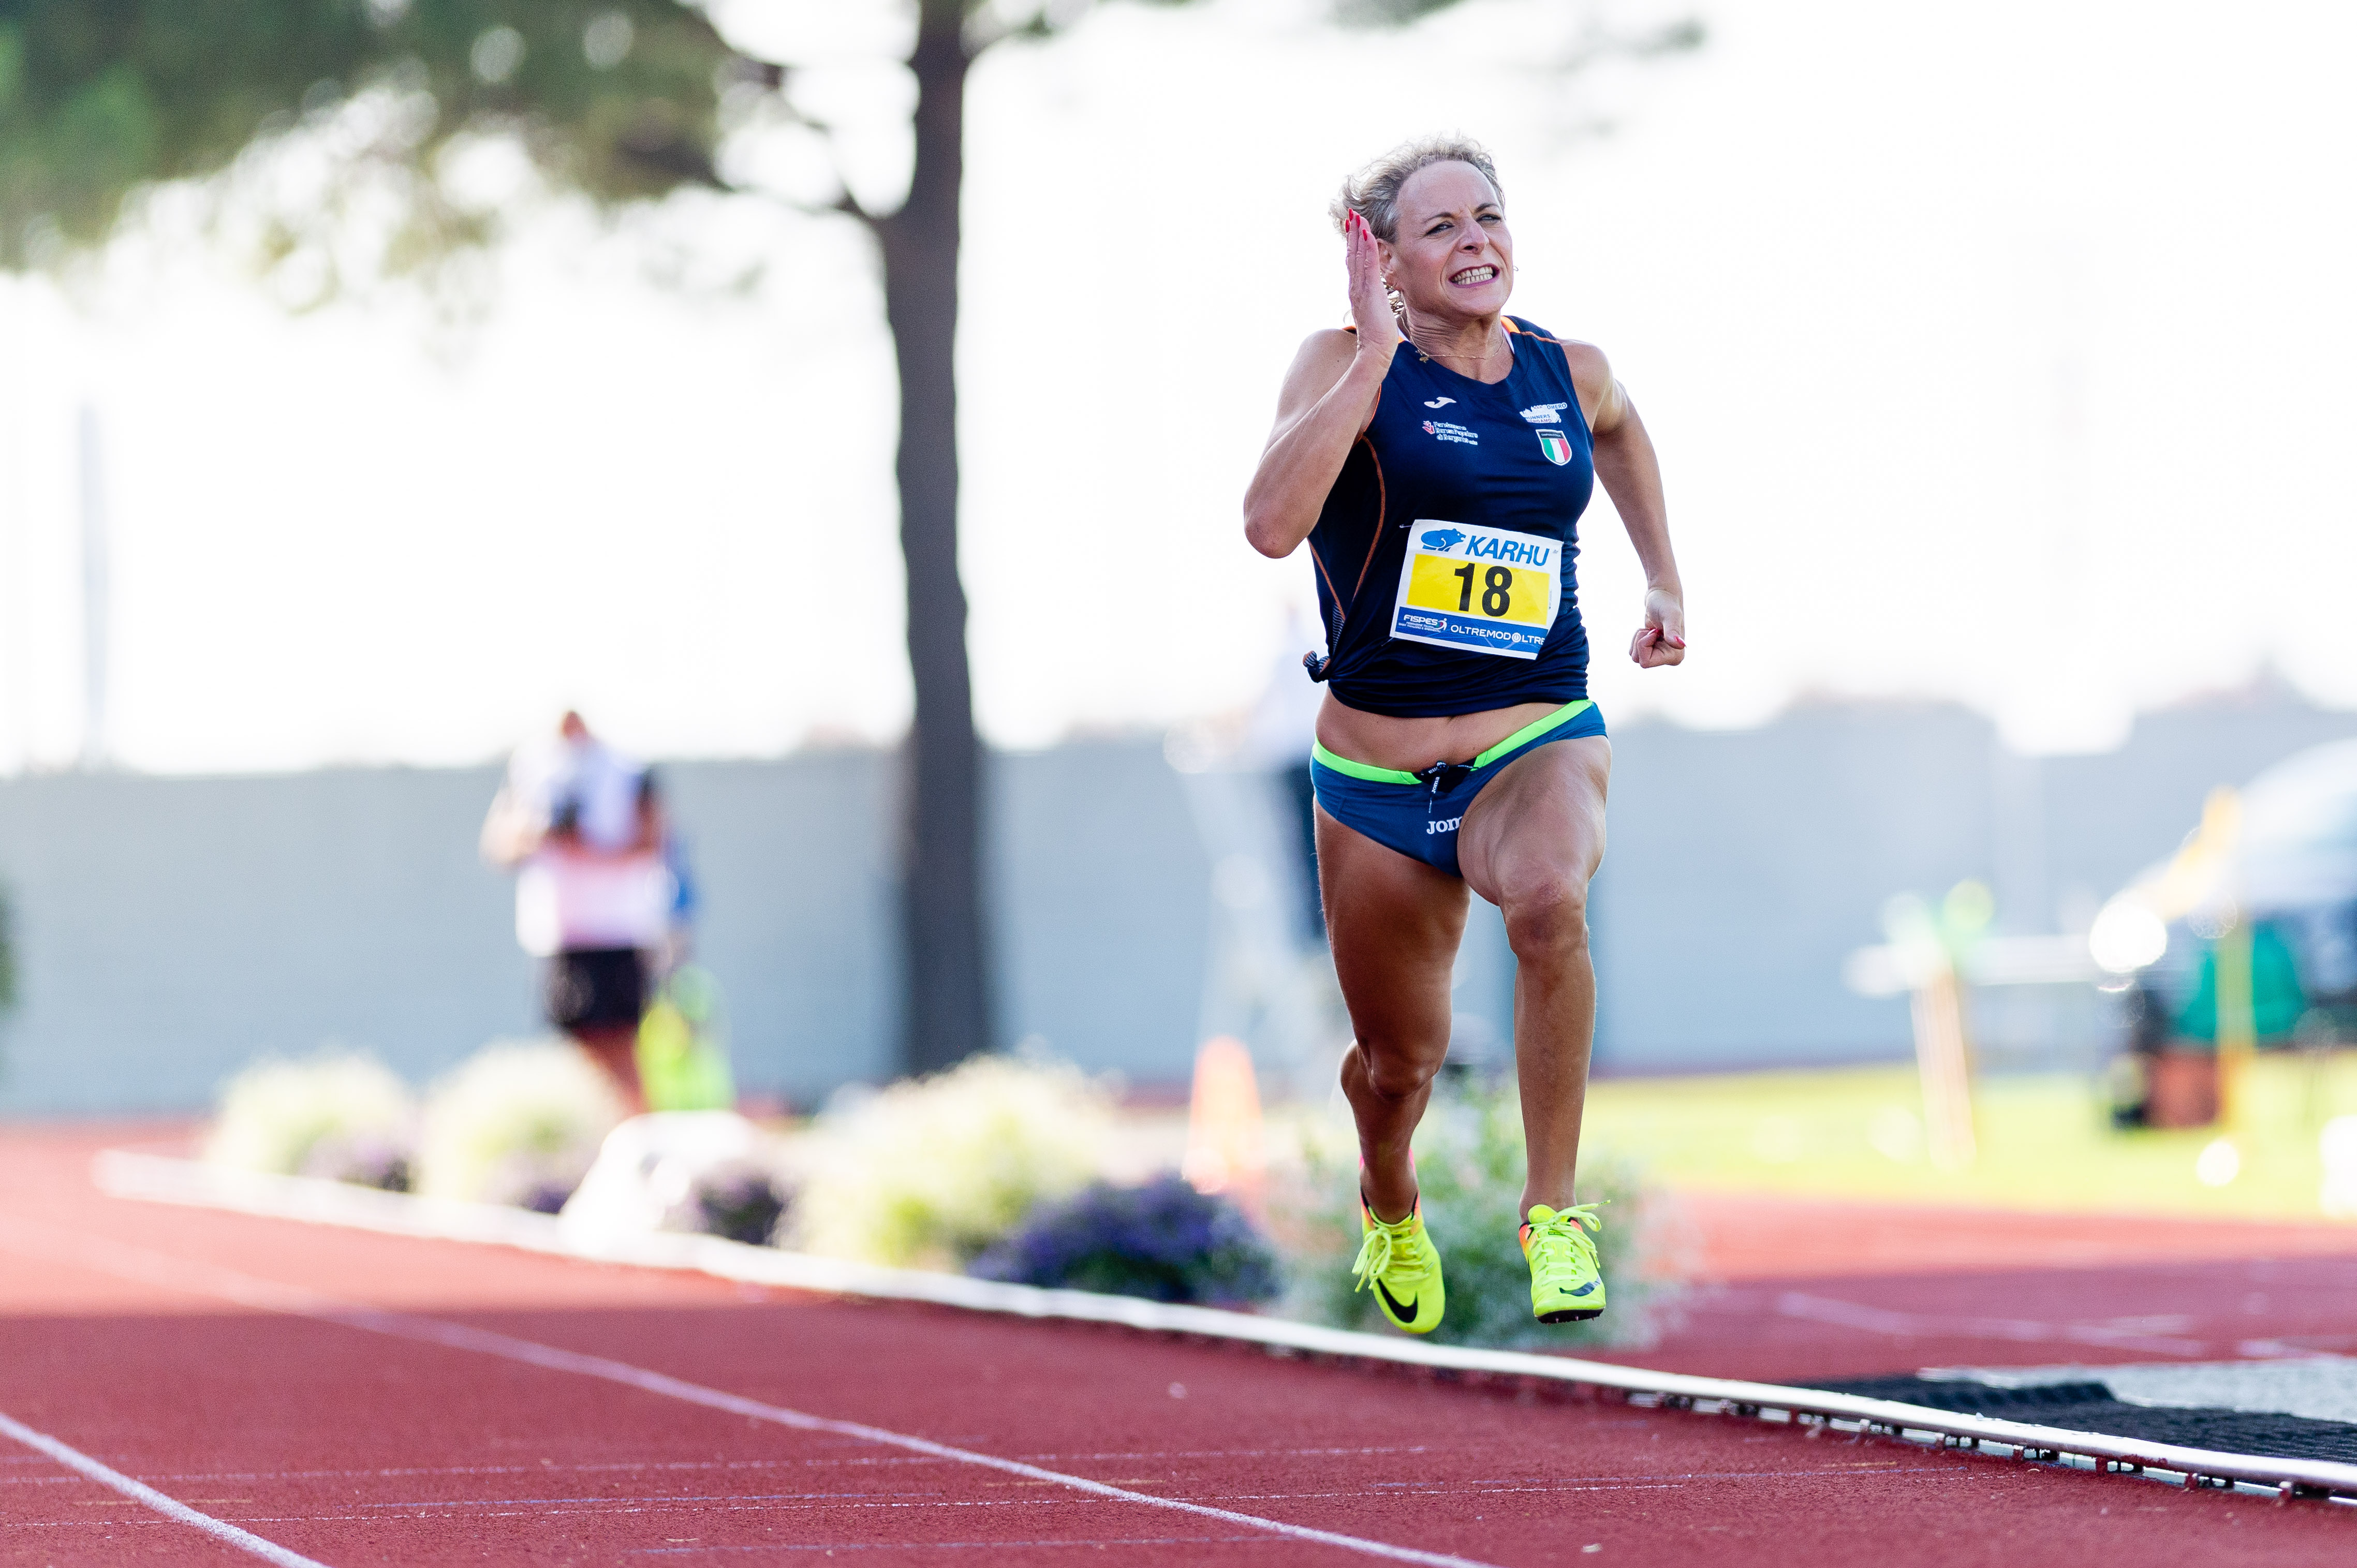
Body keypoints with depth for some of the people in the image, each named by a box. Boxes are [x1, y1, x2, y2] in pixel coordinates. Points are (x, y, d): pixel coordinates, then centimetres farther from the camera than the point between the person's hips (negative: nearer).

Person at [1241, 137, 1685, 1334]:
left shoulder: (1570, 374, 3)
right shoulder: (1348, 366, -8)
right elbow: (1271, 523, -28)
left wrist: (1663, 581, 25)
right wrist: (1377, 350, -27)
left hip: (1539, 742, 1)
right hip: (1378, 772, 0)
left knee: (1548, 899, -35)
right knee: (1399, 1059, 13)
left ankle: (1554, 1210, -23)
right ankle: (1388, 1202, 50)